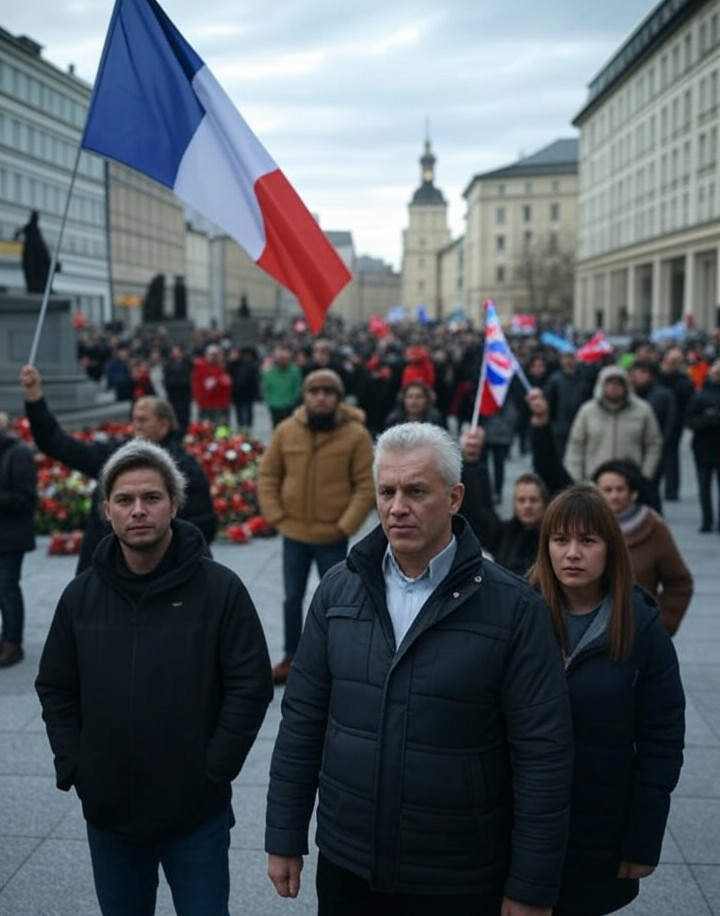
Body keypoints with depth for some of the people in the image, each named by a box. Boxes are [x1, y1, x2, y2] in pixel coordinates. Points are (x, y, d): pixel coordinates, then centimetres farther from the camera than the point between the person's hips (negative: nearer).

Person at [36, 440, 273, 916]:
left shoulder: (219, 588, -10)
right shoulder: (82, 595, 1)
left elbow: (251, 687, -9)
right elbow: (56, 689, 8)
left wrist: (213, 771, -11)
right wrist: (73, 767, -1)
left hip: (197, 813, -3)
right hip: (107, 812, 4)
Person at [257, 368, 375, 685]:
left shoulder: (356, 434, -11)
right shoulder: (286, 430, -3)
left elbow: (366, 485, -9)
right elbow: (267, 476, 4)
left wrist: (345, 525, -13)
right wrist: (276, 516, -5)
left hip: (332, 537, -2)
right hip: (293, 533, 3)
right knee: (292, 598, 14)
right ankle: (291, 657, 31)